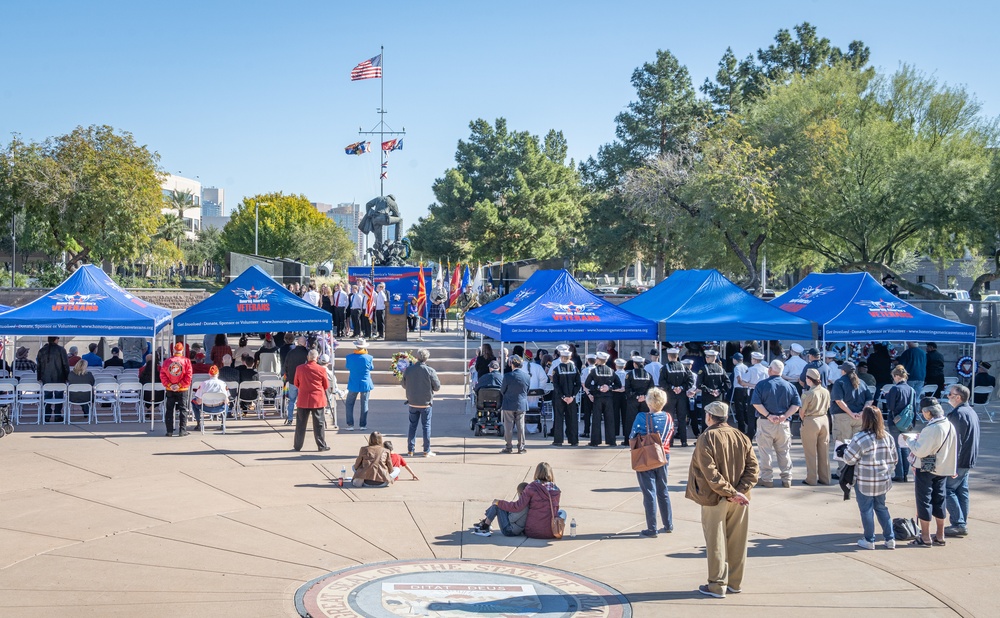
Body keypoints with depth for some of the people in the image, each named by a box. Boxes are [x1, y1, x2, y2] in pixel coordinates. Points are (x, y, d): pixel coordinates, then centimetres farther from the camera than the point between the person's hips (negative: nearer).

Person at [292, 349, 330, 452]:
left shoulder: (299, 368, -4)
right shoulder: (321, 370, -9)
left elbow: (296, 384, 8)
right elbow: (326, 386, 2)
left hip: (303, 400, 2)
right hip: (318, 400, -2)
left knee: (301, 423, 10)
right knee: (319, 424, 5)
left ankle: (297, 445, 16)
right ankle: (321, 446, 7)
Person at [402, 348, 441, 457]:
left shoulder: (408, 370, -7)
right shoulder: (430, 371, -16)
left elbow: (404, 385, 5)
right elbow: (437, 387, -9)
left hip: (412, 403, 3)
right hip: (426, 403, -2)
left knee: (412, 425, 13)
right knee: (426, 426, 7)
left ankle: (410, 450, 15)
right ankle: (427, 451, 10)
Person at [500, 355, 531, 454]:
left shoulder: (508, 376, -14)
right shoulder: (527, 376, -3)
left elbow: (502, 390, -3)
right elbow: (527, 390, 8)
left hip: (509, 405, -3)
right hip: (522, 405, 3)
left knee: (509, 426, 5)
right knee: (520, 425, 9)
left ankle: (509, 447, 8)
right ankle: (521, 447, 11)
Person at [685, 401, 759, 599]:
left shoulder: (706, 438, -13)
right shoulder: (742, 437, 3)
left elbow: (710, 474, -20)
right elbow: (753, 467, -3)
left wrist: (731, 493, -16)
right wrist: (739, 492, -9)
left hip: (714, 499, -5)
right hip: (738, 500, 5)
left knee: (716, 543, 3)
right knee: (737, 542, 13)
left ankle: (717, 585, 8)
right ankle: (735, 582, 21)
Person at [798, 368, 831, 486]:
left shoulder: (808, 394, -16)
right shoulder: (826, 392, 1)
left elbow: (801, 412, -11)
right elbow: (827, 408, 8)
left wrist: (803, 419, 6)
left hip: (811, 422, -5)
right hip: (824, 420, 5)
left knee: (811, 452, 4)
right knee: (824, 451, 12)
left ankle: (811, 479, 7)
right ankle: (825, 478, 17)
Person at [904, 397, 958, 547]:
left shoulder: (931, 428, -24)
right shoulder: (950, 425, 3)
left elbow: (920, 451, -24)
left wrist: (909, 439, -9)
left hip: (926, 469, -8)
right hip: (943, 469, 8)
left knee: (924, 501, 2)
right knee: (939, 501, 14)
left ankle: (925, 537, 6)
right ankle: (940, 536, 20)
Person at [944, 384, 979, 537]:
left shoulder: (957, 414, -18)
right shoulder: (972, 412, 14)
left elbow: (955, 441, -21)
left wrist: (952, 466, -21)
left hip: (958, 461, -10)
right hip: (969, 461, 10)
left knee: (948, 490, -5)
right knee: (962, 491, 12)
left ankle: (958, 524, -6)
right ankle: (963, 524, 15)